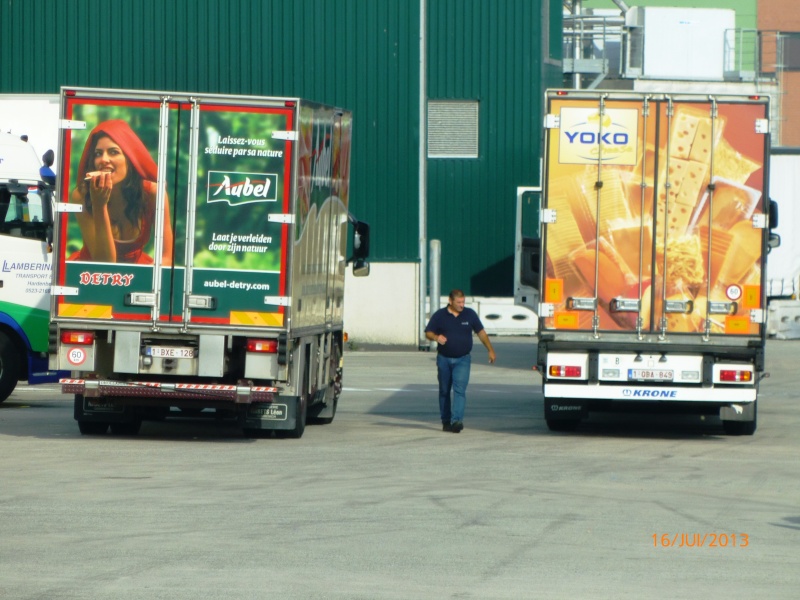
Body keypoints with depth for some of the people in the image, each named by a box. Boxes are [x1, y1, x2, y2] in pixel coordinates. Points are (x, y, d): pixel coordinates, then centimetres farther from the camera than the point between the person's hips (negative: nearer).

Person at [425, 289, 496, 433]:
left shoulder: (470, 314, 2)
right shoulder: (439, 315, -1)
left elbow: (481, 332, 11)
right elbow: (428, 333, 3)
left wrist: (490, 350, 8)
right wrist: (436, 337, -20)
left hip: (462, 360, -1)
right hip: (444, 359, 1)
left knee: (459, 390, -15)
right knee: (444, 391, 9)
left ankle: (457, 420, -24)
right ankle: (446, 421, 21)